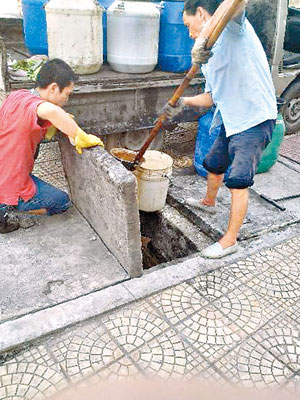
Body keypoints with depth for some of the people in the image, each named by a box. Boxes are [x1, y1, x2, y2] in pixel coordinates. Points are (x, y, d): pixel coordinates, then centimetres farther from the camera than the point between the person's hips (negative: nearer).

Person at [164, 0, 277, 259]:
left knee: (238, 183, -5)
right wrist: (184, 102, 4)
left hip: (256, 119, -9)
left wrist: (205, 37, -45)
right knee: (214, 164, 25)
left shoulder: (232, 26, -12)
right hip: (231, 120, 9)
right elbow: (212, 97, 18)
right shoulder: (209, 55, 14)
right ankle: (209, 202, 54)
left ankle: (230, 241, 10)